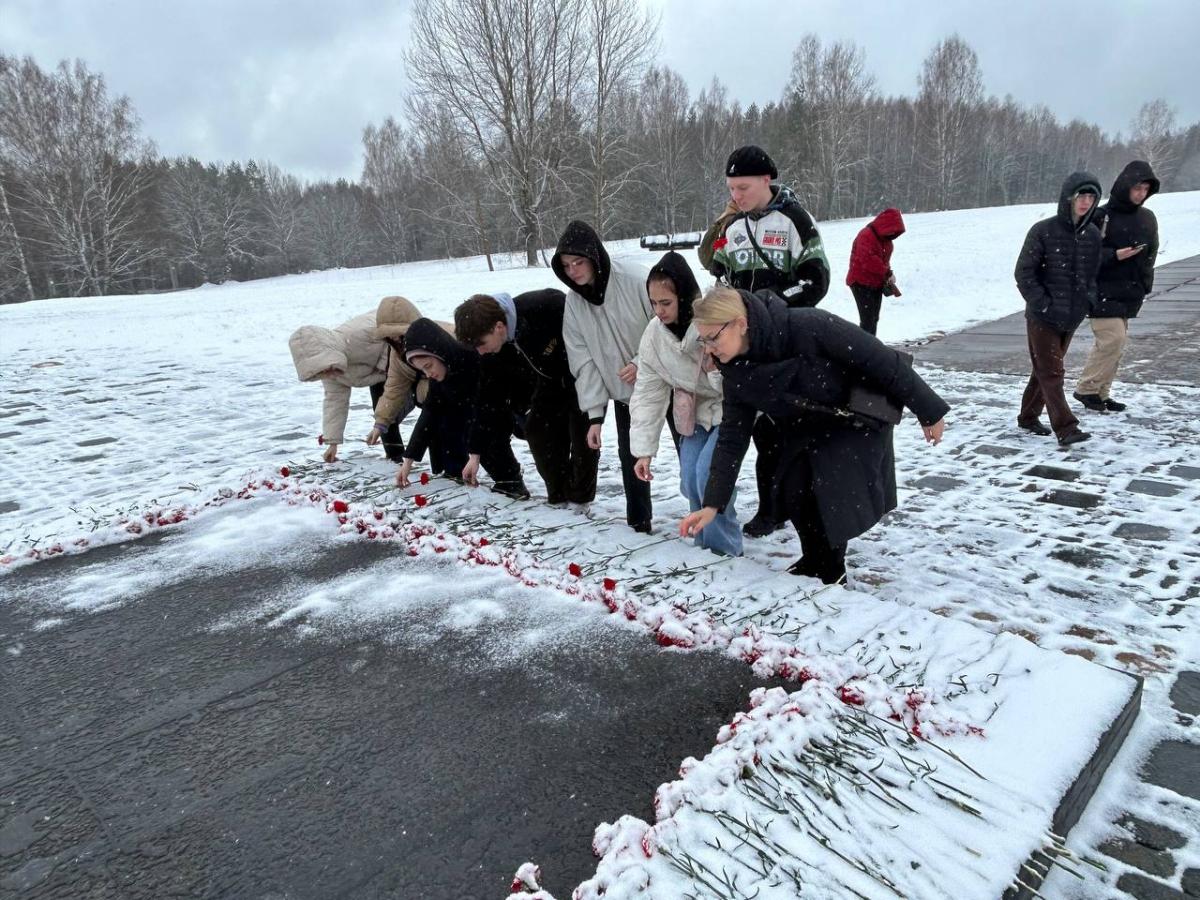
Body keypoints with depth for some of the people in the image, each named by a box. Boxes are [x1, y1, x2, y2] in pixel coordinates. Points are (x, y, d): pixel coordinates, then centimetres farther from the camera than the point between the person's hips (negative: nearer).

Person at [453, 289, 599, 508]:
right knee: (537, 429, -1)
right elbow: (488, 399, -10)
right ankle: (558, 496, 13)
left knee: (582, 433, -11)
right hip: (551, 380, 6)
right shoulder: (494, 353, -17)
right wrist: (475, 453, -9)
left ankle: (580, 498, 8)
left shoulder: (544, 307, -39)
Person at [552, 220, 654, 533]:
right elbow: (583, 361, -5)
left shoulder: (635, 281, -21)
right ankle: (638, 518, 21)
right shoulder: (574, 303, -5)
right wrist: (595, 414, -8)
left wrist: (643, 363, -25)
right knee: (630, 453, 5)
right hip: (625, 392, 4)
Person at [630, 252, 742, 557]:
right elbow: (648, 394, -6)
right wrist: (643, 450, -8)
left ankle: (725, 549, 0)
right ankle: (706, 544, 22)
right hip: (696, 411, 6)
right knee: (689, 480, 0)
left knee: (709, 472, -19)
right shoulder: (654, 334, -10)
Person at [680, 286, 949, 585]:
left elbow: (880, 359, -26)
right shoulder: (737, 372, -16)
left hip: (859, 419, -5)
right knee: (793, 489, -4)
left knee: (834, 492, -12)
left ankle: (830, 571, 13)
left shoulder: (808, 328, -35)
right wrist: (712, 504, -14)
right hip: (807, 429, 5)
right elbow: (732, 439, -10)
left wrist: (927, 410, -17)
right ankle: (814, 561, 22)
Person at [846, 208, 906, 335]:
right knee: (868, 320, -13)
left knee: (874, 319, 13)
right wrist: (888, 273, -23)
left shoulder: (885, 238, 10)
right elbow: (869, 260, -29)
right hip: (861, 283, -9)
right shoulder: (866, 235, -19)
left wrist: (887, 275, 2)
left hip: (877, 283, 9)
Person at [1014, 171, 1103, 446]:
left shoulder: (1093, 235, 5)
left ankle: (1028, 416, 28)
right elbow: (1023, 272, -10)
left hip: (1072, 318, 6)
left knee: (1046, 369, 14)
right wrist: (1042, 304, -15)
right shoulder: (1043, 231, -11)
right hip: (1042, 318, -6)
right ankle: (1066, 429, -7)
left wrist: (1089, 300, 1)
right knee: (1051, 372, -5)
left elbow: (1093, 273, 17)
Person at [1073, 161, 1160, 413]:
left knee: (1117, 342, 8)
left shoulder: (1148, 218, 12)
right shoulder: (1101, 217, -10)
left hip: (1130, 293, 7)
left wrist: (1145, 283, 11)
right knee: (1112, 338, -13)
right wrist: (1115, 256, -22)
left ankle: (1100, 392, 15)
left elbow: (1151, 252, 21)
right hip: (1103, 291, -7)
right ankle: (1086, 389, 0)